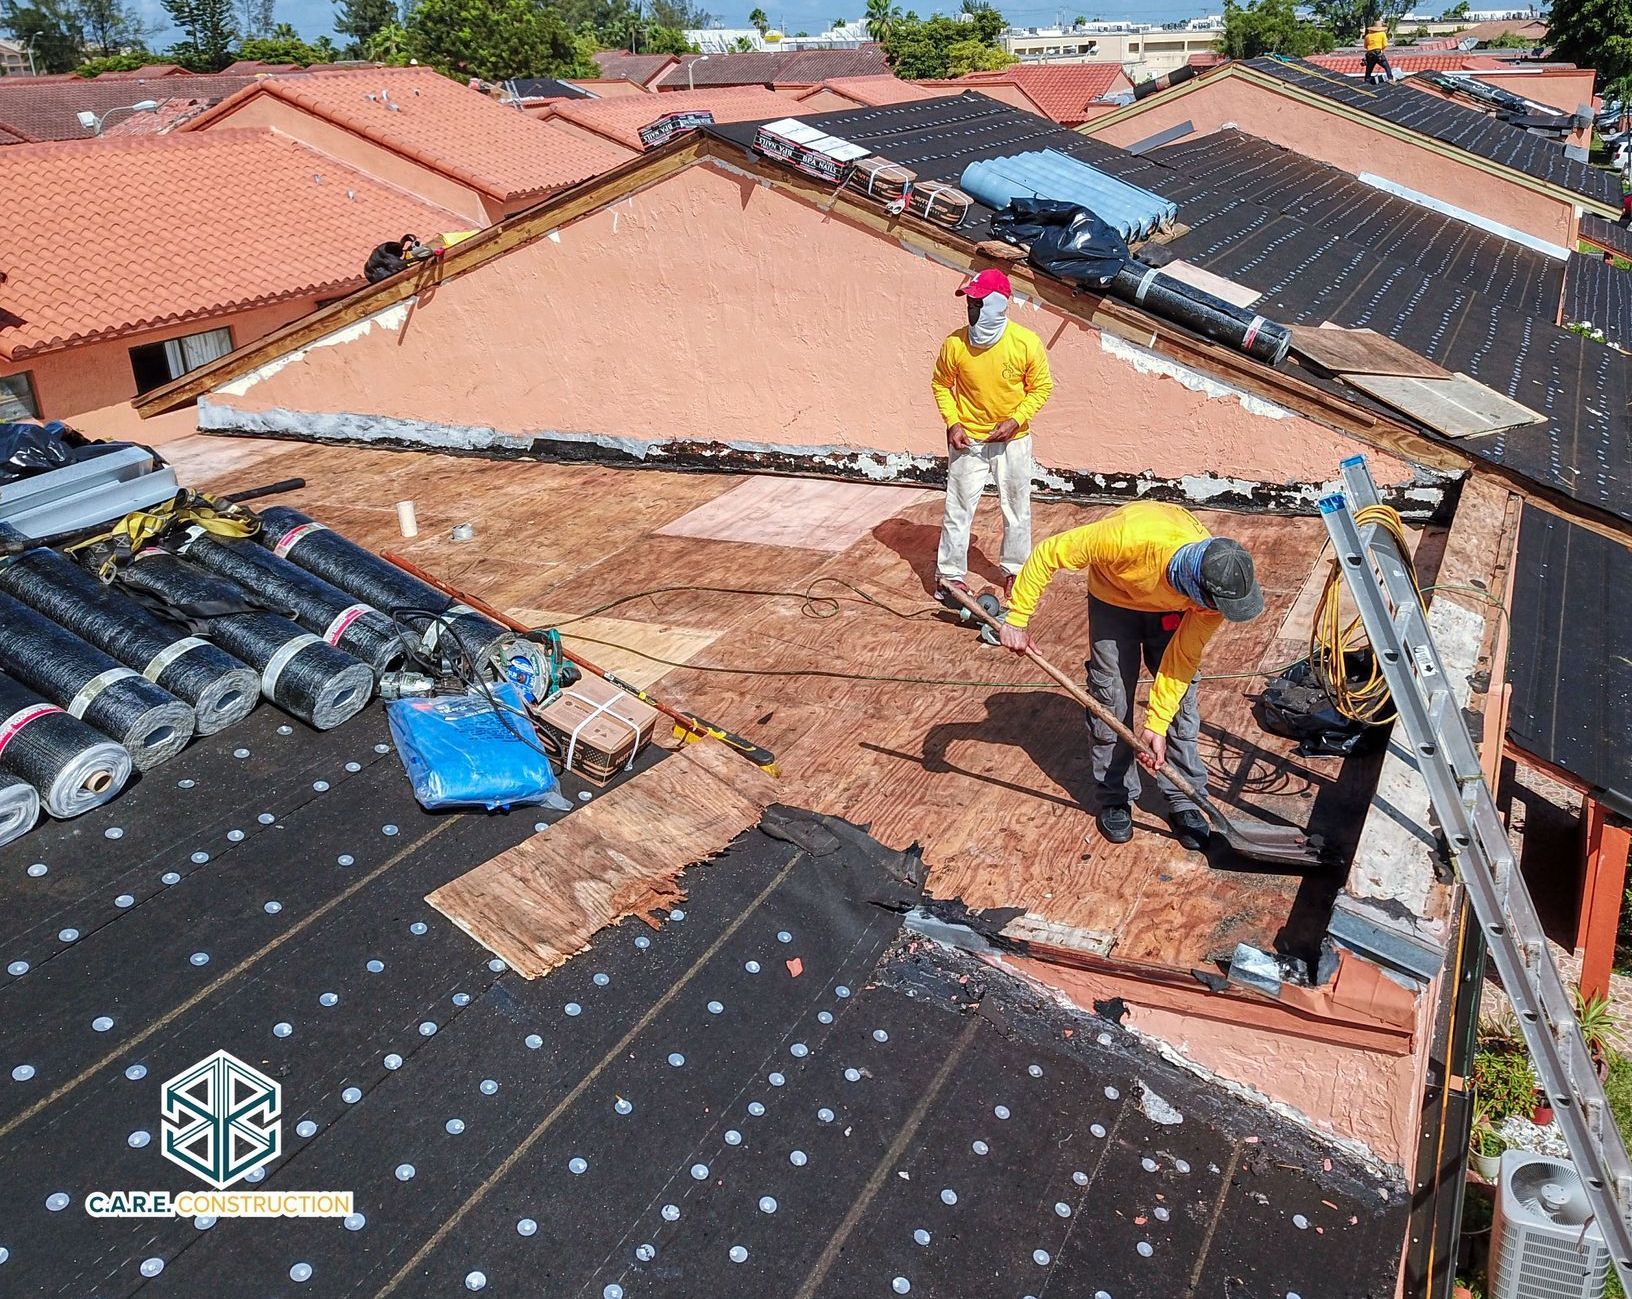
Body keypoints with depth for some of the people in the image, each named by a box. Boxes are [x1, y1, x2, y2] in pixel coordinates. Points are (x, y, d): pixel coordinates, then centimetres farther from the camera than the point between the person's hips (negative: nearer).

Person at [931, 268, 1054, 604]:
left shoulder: (1027, 343, -18)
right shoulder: (955, 344, -15)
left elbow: (1041, 387, -4)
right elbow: (940, 383, 2)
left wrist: (1015, 420, -16)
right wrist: (952, 422, -10)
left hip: (1013, 441, 0)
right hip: (968, 440, 0)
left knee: (1017, 509, 13)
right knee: (958, 509, 4)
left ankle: (1014, 570, 31)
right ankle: (950, 574, 17)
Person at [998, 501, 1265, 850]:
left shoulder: (1219, 585, -34)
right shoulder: (1131, 537, -47)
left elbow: (1182, 658, -22)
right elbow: (1048, 553, -33)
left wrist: (1157, 725, -24)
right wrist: (1017, 620, -28)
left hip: (1171, 608, 2)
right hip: (1114, 597, -2)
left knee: (1182, 698, -3)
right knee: (1111, 699, -3)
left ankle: (1184, 801, 10)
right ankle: (1115, 798, 12)